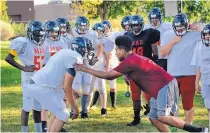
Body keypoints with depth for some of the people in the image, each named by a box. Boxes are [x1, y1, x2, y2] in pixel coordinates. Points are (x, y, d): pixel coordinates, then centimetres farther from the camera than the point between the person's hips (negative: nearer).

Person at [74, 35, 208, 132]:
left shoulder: (129, 61, -12)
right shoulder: (135, 58, 18)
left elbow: (108, 75, -8)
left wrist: (86, 69, -4)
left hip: (165, 86, -10)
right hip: (164, 86, 10)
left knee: (162, 117, -18)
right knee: (154, 118, 9)